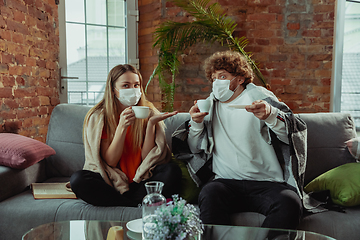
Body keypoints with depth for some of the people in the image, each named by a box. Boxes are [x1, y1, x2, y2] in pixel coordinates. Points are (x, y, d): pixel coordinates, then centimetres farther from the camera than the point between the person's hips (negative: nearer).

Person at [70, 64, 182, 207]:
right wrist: (122, 127, -21)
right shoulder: (97, 117, -3)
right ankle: (141, 204, -20)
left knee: (172, 171, -25)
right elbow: (110, 161, -9)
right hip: (112, 183, 0)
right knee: (78, 179, -27)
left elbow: (148, 159, -6)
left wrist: (151, 124, -17)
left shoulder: (148, 113, 0)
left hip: (141, 182, 0)